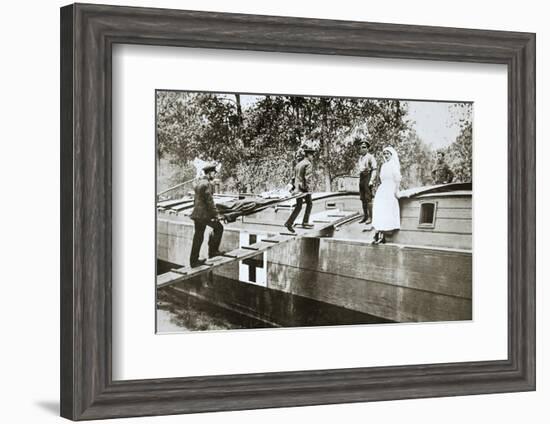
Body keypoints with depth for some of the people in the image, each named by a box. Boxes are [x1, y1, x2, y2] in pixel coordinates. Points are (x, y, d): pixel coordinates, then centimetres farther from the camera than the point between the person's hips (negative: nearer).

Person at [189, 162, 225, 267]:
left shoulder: (199, 182, 15)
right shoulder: (207, 184, -15)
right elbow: (209, 201, -18)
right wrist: (216, 214, -12)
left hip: (197, 214, 9)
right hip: (204, 214, -9)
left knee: (198, 237, 11)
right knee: (218, 228, 8)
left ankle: (194, 260, 13)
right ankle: (213, 251, 10)